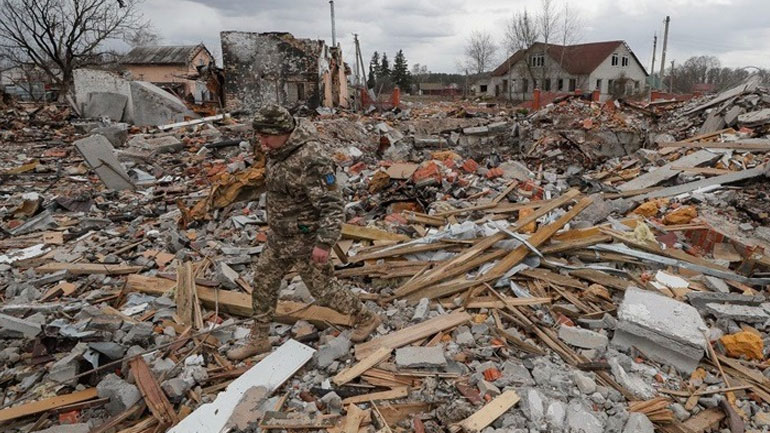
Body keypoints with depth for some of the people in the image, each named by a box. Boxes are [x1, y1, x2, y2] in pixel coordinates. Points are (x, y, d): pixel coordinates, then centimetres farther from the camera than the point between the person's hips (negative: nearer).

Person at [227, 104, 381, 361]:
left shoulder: (312, 159, -29)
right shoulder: (278, 151, 0)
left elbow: (332, 205, -29)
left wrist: (324, 243, -30)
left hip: (305, 240, -9)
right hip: (279, 236, 9)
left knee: (323, 290, 7)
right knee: (263, 284, 16)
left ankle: (366, 319, 30)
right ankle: (258, 340, 34)